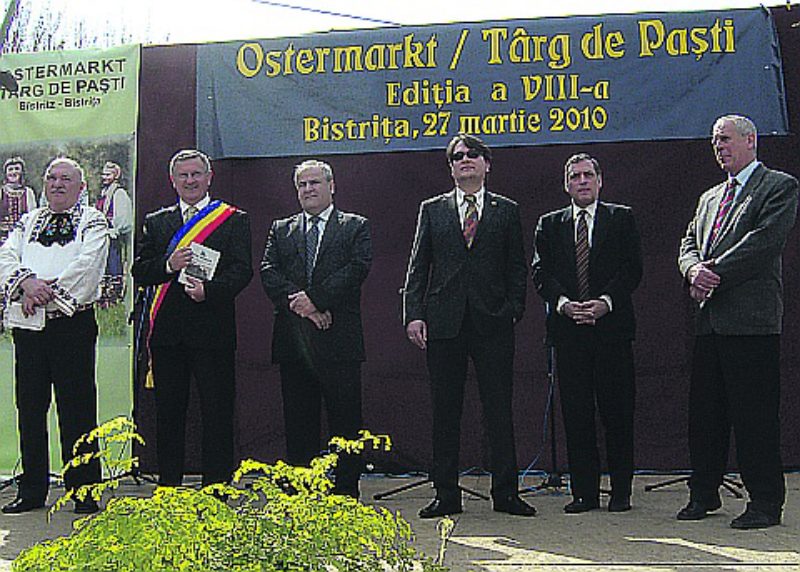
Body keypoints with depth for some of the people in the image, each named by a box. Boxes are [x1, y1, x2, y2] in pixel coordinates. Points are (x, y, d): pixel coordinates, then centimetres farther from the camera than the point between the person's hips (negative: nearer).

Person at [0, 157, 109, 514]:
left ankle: (84, 491, 4)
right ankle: (32, 490, 17)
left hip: (73, 323, -4)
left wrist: (45, 290, -16)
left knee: (77, 407, -3)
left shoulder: (93, 222, 6)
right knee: (30, 407, 7)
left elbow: (86, 264, -9)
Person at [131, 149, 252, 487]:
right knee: (168, 412, 9)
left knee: (217, 412, -1)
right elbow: (139, 272, 8)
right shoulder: (155, 222, 15)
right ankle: (167, 485, 19)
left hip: (213, 329, -3)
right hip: (167, 331, 3)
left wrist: (209, 290, -21)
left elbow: (242, 270, -5)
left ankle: (216, 485, 7)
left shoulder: (234, 220, 6)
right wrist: (169, 265, -12)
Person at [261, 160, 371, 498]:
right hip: (293, 339, 3)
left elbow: (357, 269, -6)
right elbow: (269, 273, 3)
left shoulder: (355, 227, 9)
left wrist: (315, 299, -14)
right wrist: (298, 303, -12)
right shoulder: (280, 230, 17)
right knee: (298, 420, 6)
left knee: (345, 418, -1)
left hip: (339, 338, -3)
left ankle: (346, 493, 7)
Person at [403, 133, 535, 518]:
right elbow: (417, 266, 8)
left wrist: (514, 310, -4)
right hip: (443, 323, 1)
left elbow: (517, 267, 9)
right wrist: (414, 314, -3)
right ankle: (446, 494, 12)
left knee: (499, 410, 1)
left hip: (493, 323, -1)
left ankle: (505, 493, 9)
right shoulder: (432, 209, 12)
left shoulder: (506, 211, 11)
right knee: (445, 411, 5)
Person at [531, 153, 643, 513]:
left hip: (612, 325, -1)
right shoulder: (549, 224, 14)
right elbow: (541, 272, 4)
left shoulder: (622, 218, 9)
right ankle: (584, 491, 9)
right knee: (575, 412, 2)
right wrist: (564, 303, -13)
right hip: (567, 329, 2)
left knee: (617, 410, 1)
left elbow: (632, 268, 0)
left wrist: (605, 302, -14)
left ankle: (621, 490, 10)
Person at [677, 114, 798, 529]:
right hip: (709, 320, 7)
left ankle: (766, 503, 4)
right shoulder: (709, 198, 24)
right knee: (704, 410, 10)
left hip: (751, 319, -7)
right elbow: (688, 244, 16)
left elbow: (766, 240, -13)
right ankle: (703, 494, 21)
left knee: (755, 413, -5)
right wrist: (694, 269, -7)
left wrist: (714, 273, -14)